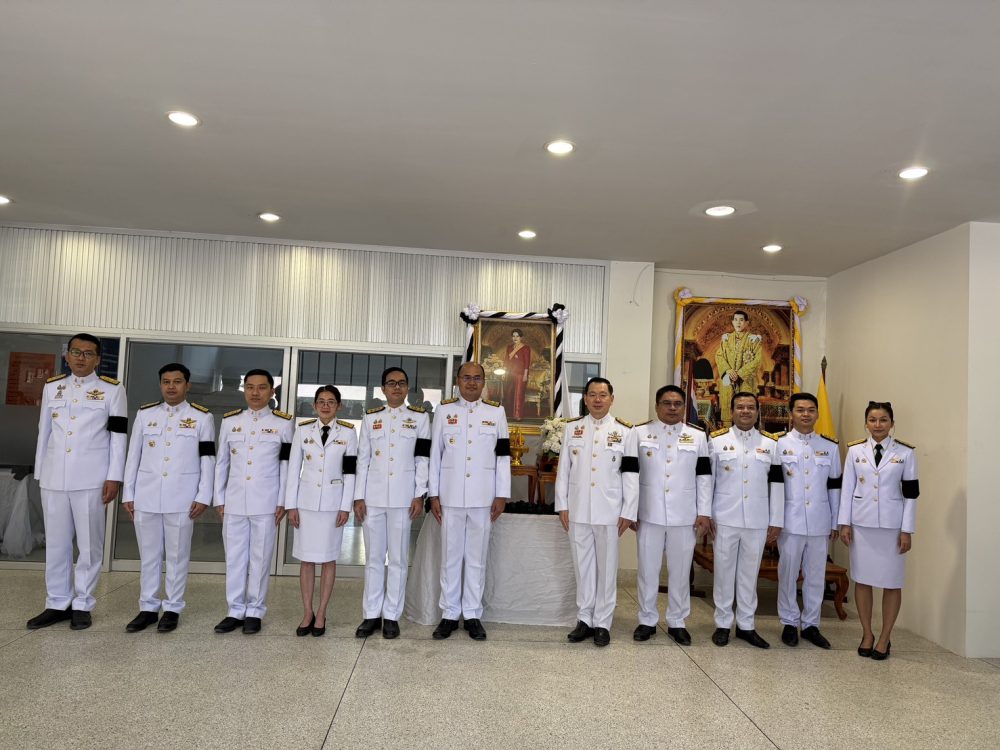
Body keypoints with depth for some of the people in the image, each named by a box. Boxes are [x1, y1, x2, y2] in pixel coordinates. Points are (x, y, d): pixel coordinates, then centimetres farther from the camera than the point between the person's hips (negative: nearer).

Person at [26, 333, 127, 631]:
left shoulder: (112, 389, 1)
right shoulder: (52, 387, 12)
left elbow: (118, 437, -2)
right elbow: (44, 432, 14)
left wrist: (114, 477, -8)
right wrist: (39, 474, 12)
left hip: (91, 478, -4)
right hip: (54, 477, 4)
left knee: (89, 544, 2)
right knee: (56, 542, 10)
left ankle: (82, 604, 13)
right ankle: (57, 603, 21)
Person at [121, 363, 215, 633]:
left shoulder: (202, 417, 1)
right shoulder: (145, 414, 8)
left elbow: (207, 460, 0)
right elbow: (133, 456, 10)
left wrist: (203, 497, -6)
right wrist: (128, 494, 6)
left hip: (182, 498, -2)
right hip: (146, 496, 3)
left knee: (177, 555, 5)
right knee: (148, 555, 11)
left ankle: (172, 608, 17)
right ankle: (148, 607, 23)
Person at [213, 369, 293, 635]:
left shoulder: (283, 423, 1)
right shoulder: (230, 421, 9)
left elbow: (287, 465, 0)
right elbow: (221, 462, 11)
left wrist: (282, 502, -3)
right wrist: (219, 499, 8)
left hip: (266, 503, -2)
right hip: (234, 502, 3)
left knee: (260, 558, 4)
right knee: (234, 558, 8)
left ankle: (255, 611, 16)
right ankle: (236, 610, 19)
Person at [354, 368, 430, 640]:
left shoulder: (419, 417, 5)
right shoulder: (370, 418, 10)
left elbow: (423, 459, 1)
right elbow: (363, 459, 7)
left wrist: (419, 496, -5)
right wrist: (358, 497, 2)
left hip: (402, 497, -2)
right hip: (373, 496, 2)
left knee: (398, 558, 3)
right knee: (373, 557, 7)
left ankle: (391, 616, 13)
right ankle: (371, 615, 17)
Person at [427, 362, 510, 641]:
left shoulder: (496, 412, 5)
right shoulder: (444, 410, 5)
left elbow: (503, 456, 4)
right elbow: (435, 454, 4)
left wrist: (502, 495, 0)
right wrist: (433, 494, 1)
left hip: (482, 497, 0)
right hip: (451, 496, 0)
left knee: (477, 558, 7)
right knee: (450, 557, 7)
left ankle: (472, 614, 18)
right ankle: (449, 614, 18)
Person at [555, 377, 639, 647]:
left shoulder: (625, 431, 0)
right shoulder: (572, 428, 6)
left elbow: (631, 474, -1)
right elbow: (563, 469, 6)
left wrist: (628, 512, -4)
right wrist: (562, 505, 2)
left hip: (609, 511, -2)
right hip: (578, 510, 2)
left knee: (606, 567, 6)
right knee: (582, 566, 10)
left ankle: (602, 623, 18)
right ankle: (584, 619, 22)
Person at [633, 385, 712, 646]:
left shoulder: (698, 436, 6)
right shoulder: (640, 432, 2)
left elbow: (704, 476, 5)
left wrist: (704, 512, 0)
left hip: (684, 515, 1)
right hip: (649, 514, -1)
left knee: (680, 571, 9)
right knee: (647, 570, 7)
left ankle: (677, 622, 24)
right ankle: (647, 621, 22)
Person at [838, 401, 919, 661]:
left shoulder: (905, 453, -1)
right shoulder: (855, 451, 3)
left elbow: (911, 493, -1)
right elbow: (847, 489, 4)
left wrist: (907, 530, -4)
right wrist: (845, 523, 0)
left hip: (892, 525, -1)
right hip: (862, 523, 1)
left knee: (891, 582, 5)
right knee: (862, 579, 7)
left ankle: (885, 637, 19)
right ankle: (867, 634, 21)